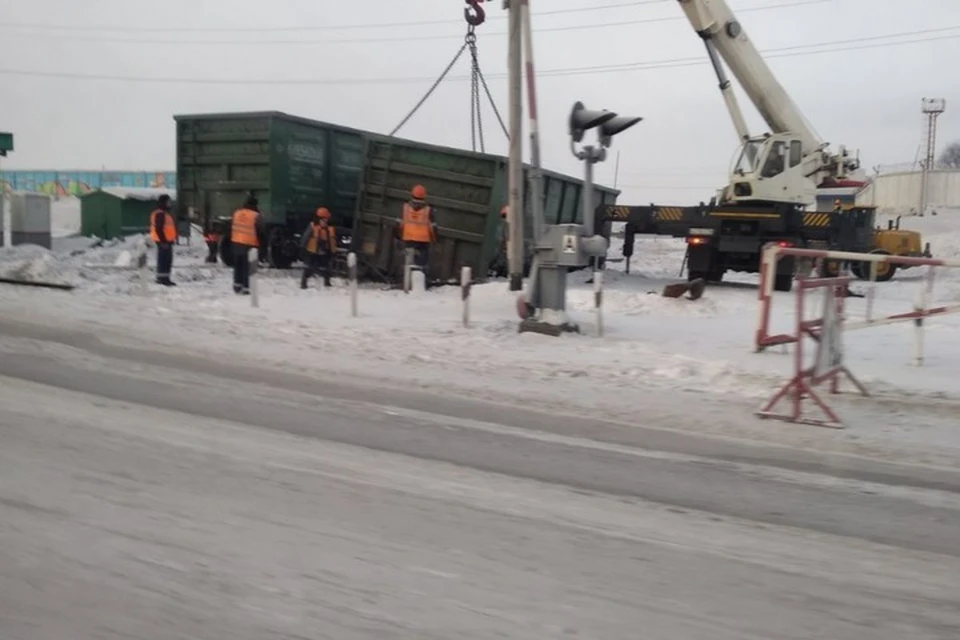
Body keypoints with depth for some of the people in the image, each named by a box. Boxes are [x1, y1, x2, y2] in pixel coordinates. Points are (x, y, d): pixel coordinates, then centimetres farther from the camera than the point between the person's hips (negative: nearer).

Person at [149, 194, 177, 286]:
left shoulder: (166, 213, 18)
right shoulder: (160, 214, -15)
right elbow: (158, 229, -21)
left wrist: (171, 239, 22)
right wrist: (163, 241, -23)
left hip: (167, 241, 11)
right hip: (163, 241, -11)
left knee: (168, 260, 13)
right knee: (164, 260, -9)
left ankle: (164, 278, 19)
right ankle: (163, 278, -8)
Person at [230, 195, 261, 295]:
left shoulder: (237, 213, 7)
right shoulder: (255, 216, -13)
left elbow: (232, 228, 13)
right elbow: (258, 231, -11)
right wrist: (258, 245, -2)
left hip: (236, 242, 6)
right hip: (249, 244, -6)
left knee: (238, 265, 17)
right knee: (247, 267, -2)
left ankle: (237, 285, 21)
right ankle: (245, 288, -4)